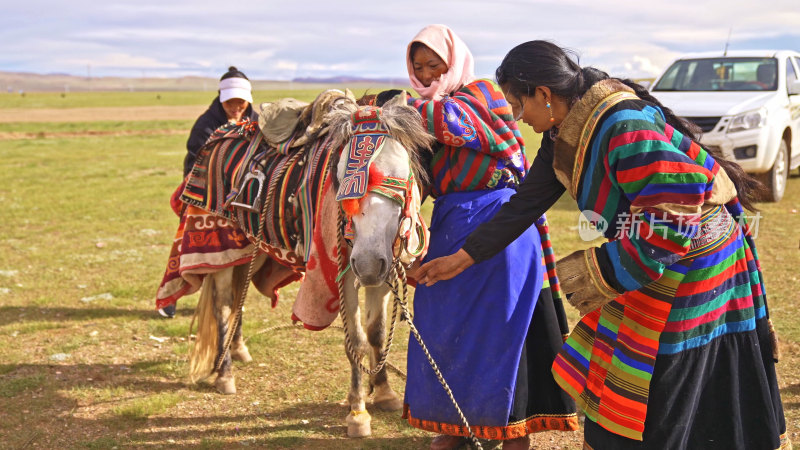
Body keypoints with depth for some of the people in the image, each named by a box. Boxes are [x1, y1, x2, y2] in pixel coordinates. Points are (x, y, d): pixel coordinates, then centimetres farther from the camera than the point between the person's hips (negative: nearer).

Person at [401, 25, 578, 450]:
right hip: (451, 224, 8)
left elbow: (451, 117, -29)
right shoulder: (436, 103, 15)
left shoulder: (480, 96, -7)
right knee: (444, 321, 10)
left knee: (499, 323, -3)